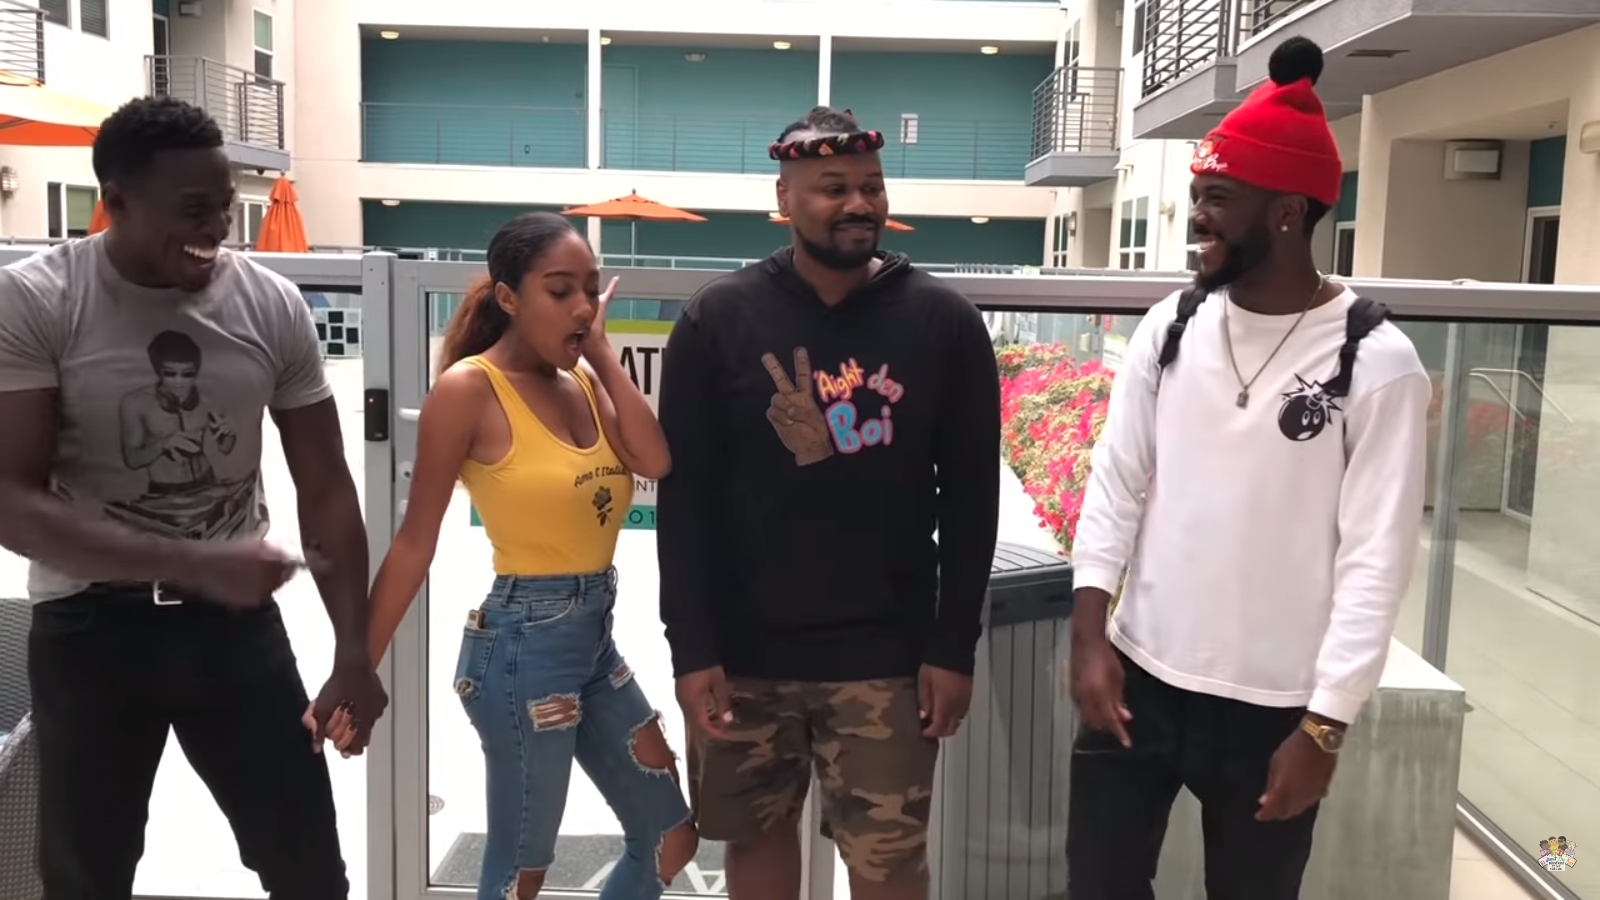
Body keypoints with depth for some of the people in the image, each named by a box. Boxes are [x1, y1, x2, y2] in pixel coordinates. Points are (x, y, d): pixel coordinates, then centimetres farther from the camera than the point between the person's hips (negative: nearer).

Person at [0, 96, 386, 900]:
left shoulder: (272, 306, -6)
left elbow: (324, 487, 0)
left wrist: (353, 653, -2)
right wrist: (196, 565, -27)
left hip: (238, 620, 2)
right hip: (90, 626, -2)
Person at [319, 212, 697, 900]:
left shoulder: (583, 380, 5)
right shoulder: (471, 387, -14)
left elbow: (655, 462, -12)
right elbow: (414, 543, -12)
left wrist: (602, 352, -5)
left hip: (596, 638, 7)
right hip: (524, 642, -7)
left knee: (672, 840, 18)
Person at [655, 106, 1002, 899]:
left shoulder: (944, 322, -3)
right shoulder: (716, 320, -4)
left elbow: (971, 498, 0)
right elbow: (684, 498, -3)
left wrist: (953, 646, -2)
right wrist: (691, 649, -7)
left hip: (888, 655, 0)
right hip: (743, 650, 1)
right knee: (757, 835, 17)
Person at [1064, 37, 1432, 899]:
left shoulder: (1375, 361, -11)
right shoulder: (1170, 325, 1)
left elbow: (1375, 561, -11)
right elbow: (1114, 484, 3)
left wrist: (1325, 724, -13)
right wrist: (1089, 633, -6)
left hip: (1273, 707, -3)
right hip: (1137, 676, 4)